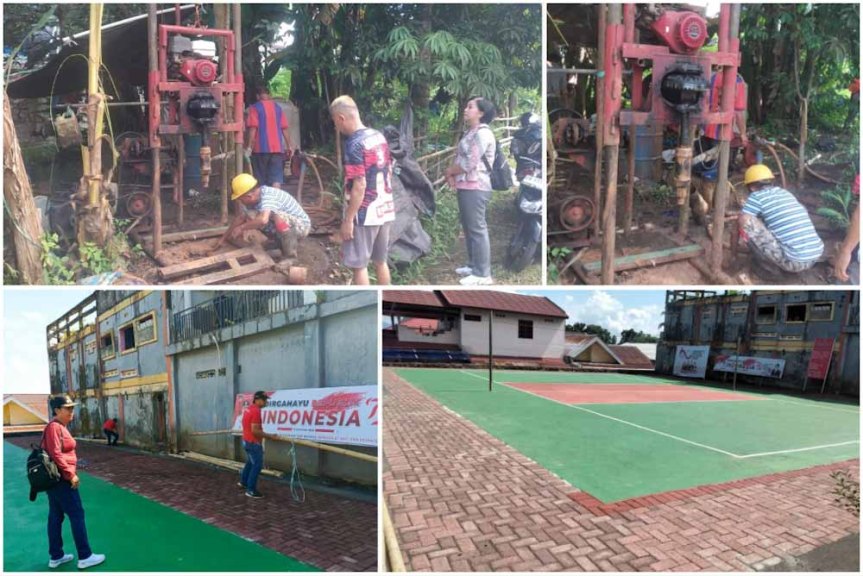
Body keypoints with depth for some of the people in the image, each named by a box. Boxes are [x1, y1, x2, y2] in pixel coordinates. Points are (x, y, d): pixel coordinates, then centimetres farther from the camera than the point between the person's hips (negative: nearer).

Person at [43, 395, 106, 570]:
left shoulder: (60, 427, 13)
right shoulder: (54, 427, -17)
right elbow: (56, 454, -24)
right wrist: (71, 474, -21)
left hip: (55, 478, 10)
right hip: (62, 479, -10)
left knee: (55, 516, 13)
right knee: (77, 515, -4)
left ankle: (56, 556, 22)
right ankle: (85, 557, 2)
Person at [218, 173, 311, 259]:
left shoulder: (268, 196, -32)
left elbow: (263, 220, -48)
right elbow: (239, 218, 6)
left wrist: (241, 228, -33)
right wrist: (224, 238, 8)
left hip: (301, 226, -8)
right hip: (283, 230, 8)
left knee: (276, 215, -35)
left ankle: (290, 255, -18)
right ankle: (284, 244, 11)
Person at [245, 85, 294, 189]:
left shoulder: (255, 108, -2)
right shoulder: (277, 107, 10)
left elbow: (253, 128, -11)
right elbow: (284, 129, 8)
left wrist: (249, 147, -10)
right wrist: (289, 146, 14)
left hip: (261, 148, -3)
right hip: (277, 147, 3)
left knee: (261, 180, 9)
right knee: (276, 178, -3)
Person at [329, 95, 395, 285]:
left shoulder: (354, 144, -18)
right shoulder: (379, 136, 7)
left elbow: (359, 186, -22)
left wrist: (348, 220, -17)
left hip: (365, 213, -8)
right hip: (385, 209, 8)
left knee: (359, 265, 2)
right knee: (380, 261, 17)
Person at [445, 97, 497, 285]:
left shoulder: (483, 133, -14)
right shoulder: (470, 132, 16)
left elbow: (470, 163, -19)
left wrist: (449, 171, -3)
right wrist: (452, 174, 0)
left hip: (475, 188, -10)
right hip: (465, 186, 10)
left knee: (477, 229, -7)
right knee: (468, 228, 15)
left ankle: (483, 274, -3)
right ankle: (473, 265, 26)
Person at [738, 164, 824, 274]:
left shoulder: (757, 196, -1)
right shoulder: (786, 193, 20)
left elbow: (741, 223, -5)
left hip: (793, 261, -8)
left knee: (746, 223, -6)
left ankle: (769, 266, 5)